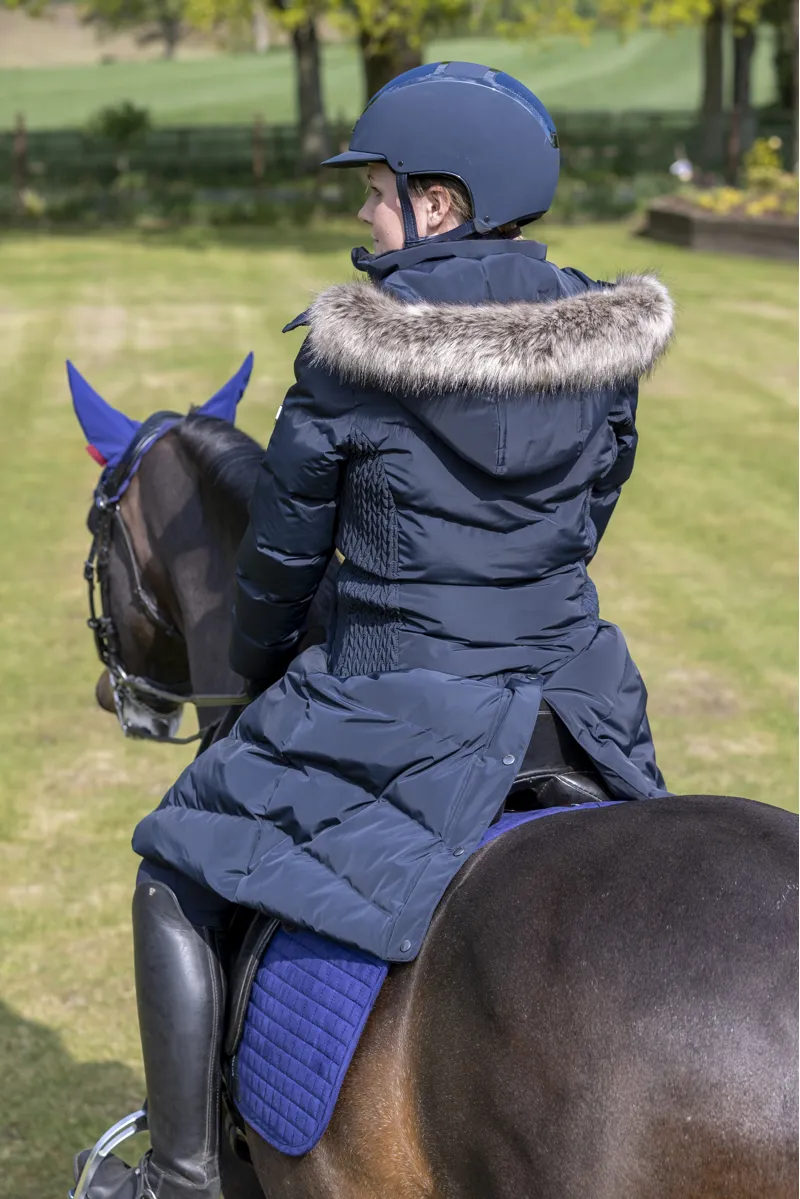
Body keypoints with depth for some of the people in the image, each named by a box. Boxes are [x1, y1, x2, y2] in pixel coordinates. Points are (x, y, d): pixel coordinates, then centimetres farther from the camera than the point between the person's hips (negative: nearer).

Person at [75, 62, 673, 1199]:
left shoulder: (351, 351, -13)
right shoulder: (604, 341, 0)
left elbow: (283, 553, -2)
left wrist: (259, 672, 17)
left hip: (395, 709, -5)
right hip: (569, 693, 5)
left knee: (181, 879, 15)